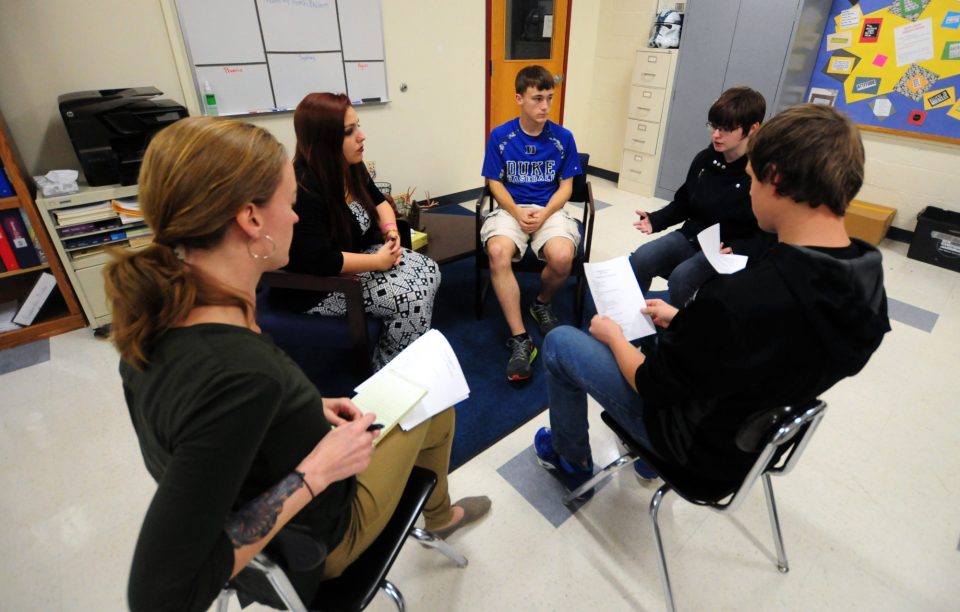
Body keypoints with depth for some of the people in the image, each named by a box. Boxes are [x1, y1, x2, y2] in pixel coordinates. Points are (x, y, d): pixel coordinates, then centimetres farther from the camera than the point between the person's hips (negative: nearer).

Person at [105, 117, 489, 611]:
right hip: (308, 543, -6)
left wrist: (306, 408, -3)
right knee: (435, 407, 13)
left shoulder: (159, 310, -16)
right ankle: (437, 515, 45)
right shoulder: (240, 374, -43)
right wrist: (317, 472, -31)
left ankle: (438, 512, 49)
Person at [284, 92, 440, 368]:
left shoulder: (350, 167, 0)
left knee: (428, 271, -5)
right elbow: (321, 262, -33)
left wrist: (391, 229, -6)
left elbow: (378, 200, 16)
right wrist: (378, 261, -23)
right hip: (320, 284, -9)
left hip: (359, 253, 9)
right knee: (412, 298, -21)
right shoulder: (303, 190, -28)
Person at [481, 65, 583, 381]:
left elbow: (566, 186, 4)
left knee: (563, 257, -31)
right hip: (510, 208, 0)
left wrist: (544, 214, -15)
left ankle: (542, 304, 5)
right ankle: (519, 338, -26)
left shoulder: (563, 137, 1)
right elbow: (495, 183, 1)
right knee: (497, 252, -34)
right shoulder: (500, 136, -1)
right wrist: (518, 213, -16)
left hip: (550, 209, 1)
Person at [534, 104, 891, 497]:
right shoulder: (867, 278, -14)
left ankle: (572, 463, 27)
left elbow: (653, 387, -23)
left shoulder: (735, 300, -40)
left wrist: (614, 336, -5)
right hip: (760, 430, 8)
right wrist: (684, 321, 5)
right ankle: (647, 455, 38)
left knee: (559, 343, 3)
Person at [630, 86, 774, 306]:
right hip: (691, 237, 5)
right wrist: (655, 220, -3)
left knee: (681, 277, -32)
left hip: (730, 251, -5)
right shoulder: (705, 159, 5)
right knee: (639, 258, -19)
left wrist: (736, 250, -28)